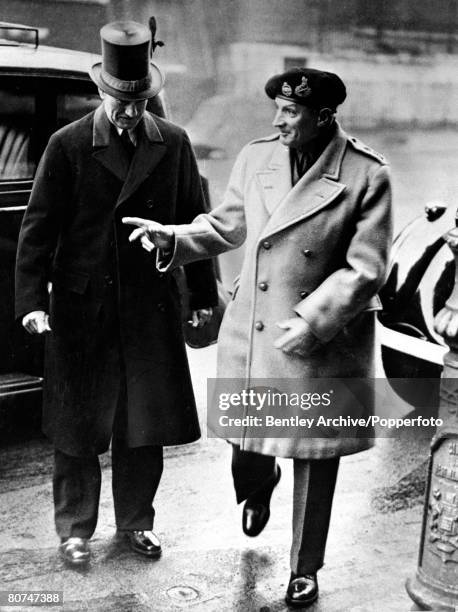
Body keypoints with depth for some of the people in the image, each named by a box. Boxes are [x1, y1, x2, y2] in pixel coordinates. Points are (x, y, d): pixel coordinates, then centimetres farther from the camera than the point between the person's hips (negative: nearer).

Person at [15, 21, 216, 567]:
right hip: (82, 307, -2)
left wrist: (202, 292, 11)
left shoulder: (173, 143, 3)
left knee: (146, 425, 12)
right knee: (77, 426, 9)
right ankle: (75, 530, 26)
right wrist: (32, 299, -12)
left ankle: (135, 522, 31)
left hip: (152, 307, 3)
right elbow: (39, 227, -5)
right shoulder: (68, 145, -5)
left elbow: (192, 219, 10)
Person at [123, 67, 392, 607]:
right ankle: (259, 486, 53)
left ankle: (305, 569, 34)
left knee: (315, 461, 10)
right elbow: (225, 226, 14)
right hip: (252, 335, 4)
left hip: (324, 343, -3)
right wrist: (169, 238, 0)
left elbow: (366, 269, -12)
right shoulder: (255, 158, 1)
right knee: (246, 444, 12)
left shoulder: (367, 175, -12)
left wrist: (314, 321, -21)